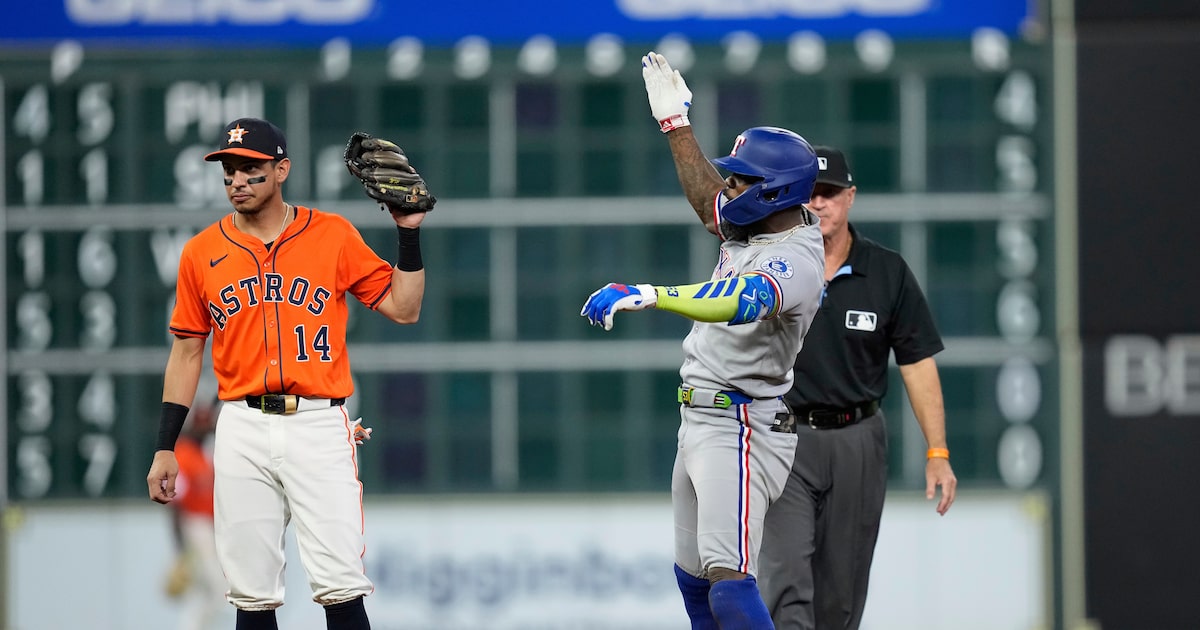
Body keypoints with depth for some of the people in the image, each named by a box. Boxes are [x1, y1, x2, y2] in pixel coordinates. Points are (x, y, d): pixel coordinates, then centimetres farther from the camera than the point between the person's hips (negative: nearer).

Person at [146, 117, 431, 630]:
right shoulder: (201, 252, 9)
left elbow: (403, 308, 5)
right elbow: (187, 352, 14)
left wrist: (408, 233, -6)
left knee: (340, 586, -10)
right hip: (243, 429, 2)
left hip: (319, 423, -2)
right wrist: (165, 448, 10)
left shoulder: (333, 236, 4)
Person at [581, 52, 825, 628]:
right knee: (693, 577, 19)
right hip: (700, 423, 11)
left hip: (742, 428, -11)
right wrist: (675, 123, 32)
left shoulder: (792, 264, -22)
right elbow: (706, 197, 30)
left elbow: (735, 303, -42)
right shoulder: (751, 230, 8)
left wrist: (647, 295, -51)